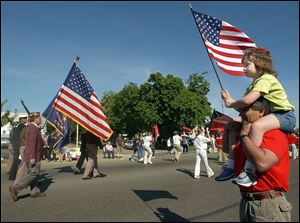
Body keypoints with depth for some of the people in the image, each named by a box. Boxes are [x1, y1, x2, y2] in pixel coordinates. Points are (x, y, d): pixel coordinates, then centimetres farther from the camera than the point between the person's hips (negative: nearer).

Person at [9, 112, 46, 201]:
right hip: (33, 155, -11)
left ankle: (34, 192, 18)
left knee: (34, 173, 12)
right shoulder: (33, 128, -16)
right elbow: (32, 143, -23)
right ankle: (15, 187, -6)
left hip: (32, 155, 11)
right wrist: (32, 157, -26)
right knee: (34, 173, -8)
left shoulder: (29, 127, 15)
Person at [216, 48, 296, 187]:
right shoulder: (254, 85, 17)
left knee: (256, 126, -40)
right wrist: (230, 100, -7)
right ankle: (231, 164, 0)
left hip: (284, 115, -10)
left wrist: (232, 104, -11)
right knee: (233, 126, 4)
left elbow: (247, 101, -29)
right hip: (268, 115, 10)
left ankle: (249, 171, -35)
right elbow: (243, 109, 8)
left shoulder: (265, 78, -13)